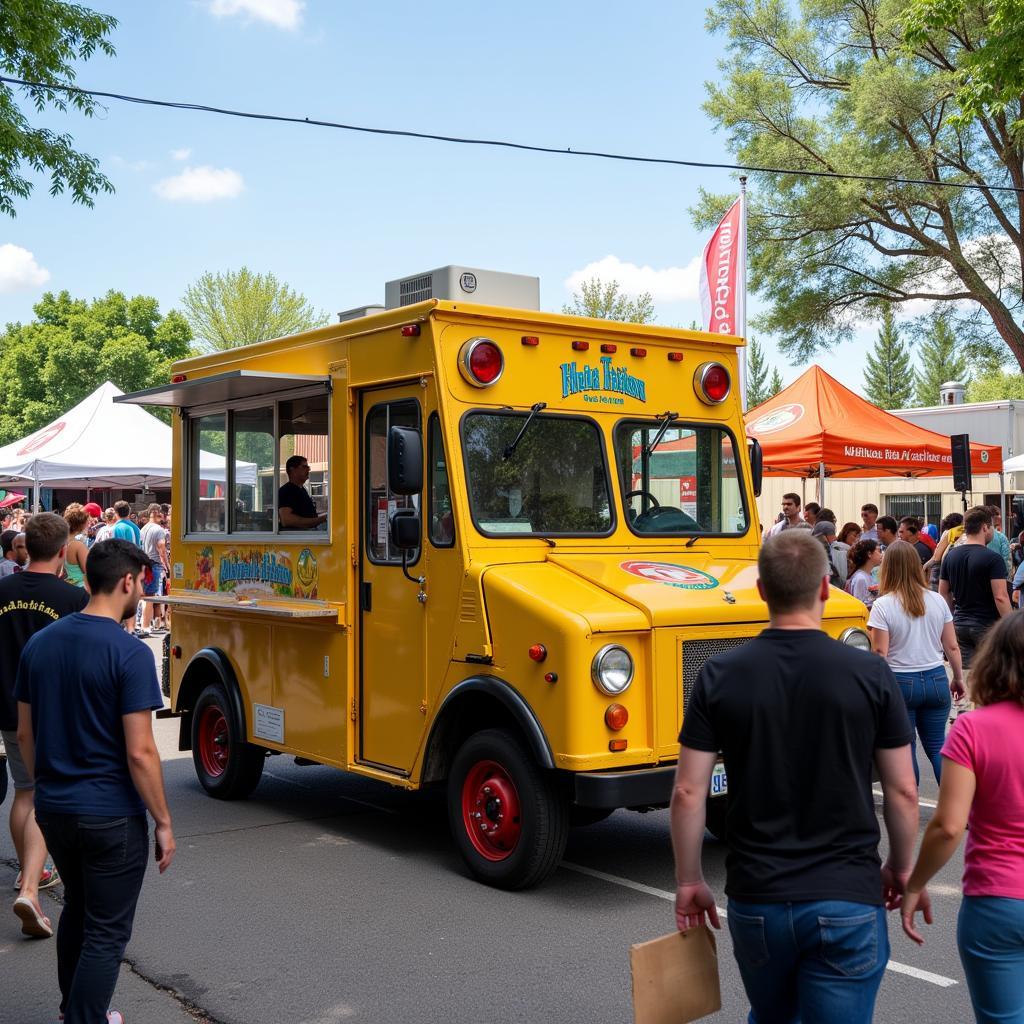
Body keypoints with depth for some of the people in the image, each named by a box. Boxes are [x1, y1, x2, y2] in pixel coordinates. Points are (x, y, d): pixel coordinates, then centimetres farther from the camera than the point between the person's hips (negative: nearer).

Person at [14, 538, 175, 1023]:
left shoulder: (39, 644, 2)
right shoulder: (129, 654, -19)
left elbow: (25, 734, 9)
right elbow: (139, 752, -20)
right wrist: (163, 822, -11)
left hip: (53, 809, 7)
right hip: (112, 816, -7)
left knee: (77, 910, 26)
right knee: (106, 932, 7)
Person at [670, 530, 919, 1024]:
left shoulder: (720, 675, -6)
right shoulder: (869, 673, -8)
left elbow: (688, 792, -5)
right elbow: (902, 791, -2)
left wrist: (688, 881, 8)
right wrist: (900, 867, 15)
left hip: (755, 898, 2)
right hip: (847, 900, -2)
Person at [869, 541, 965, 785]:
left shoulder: (882, 606, -11)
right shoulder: (937, 601, 1)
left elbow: (880, 653, -13)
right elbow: (952, 647, 6)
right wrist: (958, 678, 19)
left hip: (900, 683, -4)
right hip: (936, 680, 4)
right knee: (937, 747, 12)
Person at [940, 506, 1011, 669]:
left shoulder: (950, 556, 5)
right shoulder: (993, 558, -13)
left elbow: (944, 592, 12)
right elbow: (1000, 597, -18)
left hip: (960, 624, 5)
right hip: (987, 625, -5)